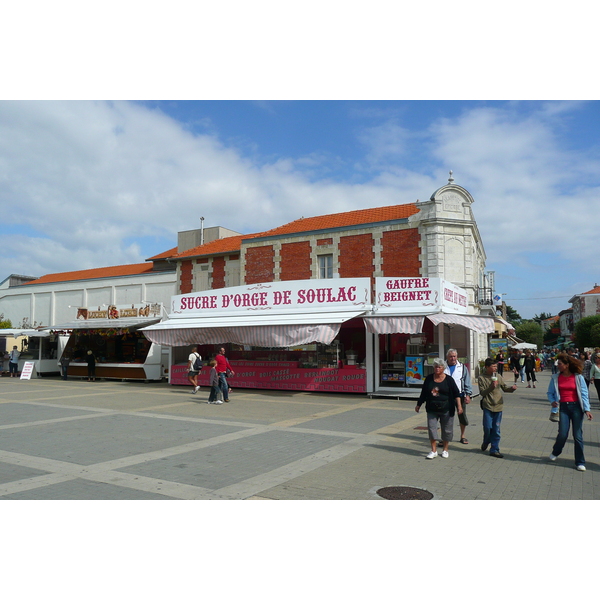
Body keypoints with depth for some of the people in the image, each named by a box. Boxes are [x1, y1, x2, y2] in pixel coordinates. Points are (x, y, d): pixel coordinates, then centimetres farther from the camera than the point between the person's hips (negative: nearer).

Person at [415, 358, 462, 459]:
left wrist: (459, 406, -10)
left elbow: (456, 393, -2)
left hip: (446, 409, -2)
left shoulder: (449, 379, -2)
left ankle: (445, 450, 22)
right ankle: (433, 451, 7)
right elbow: (423, 393, 12)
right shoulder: (429, 379, 4)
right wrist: (419, 405, 15)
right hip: (432, 410, 2)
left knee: (446, 430, 6)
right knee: (431, 428, -2)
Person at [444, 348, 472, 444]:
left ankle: (462, 436, 25)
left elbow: (467, 382, 6)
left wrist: (467, 395, -1)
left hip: (460, 395, 1)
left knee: (462, 416, 8)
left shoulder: (462, 367, 6)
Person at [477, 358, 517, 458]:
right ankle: (486, 442, 28)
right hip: (487, 406, -3)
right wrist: (491, 387, -26)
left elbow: (504, 388, 11)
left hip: (498, 406, 3)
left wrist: (512, 388, -10)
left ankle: (494, 450, 15)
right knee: (487, 427, -2)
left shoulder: (498, 376, 4)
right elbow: (482, 392, -11)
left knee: (496, 430, 6)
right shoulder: (481, 378, -7)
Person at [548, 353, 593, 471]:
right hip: (563, 407, 1)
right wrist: (552, 401, -10)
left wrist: (587, 409, -9)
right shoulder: (555, 378, 3)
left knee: (578, 435, 0)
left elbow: (584, 394, -1)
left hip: (576, 407, -1)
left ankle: (580, 462, 14)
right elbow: (550, 392, 10)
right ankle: (555, 452, 24)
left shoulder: (578, 377, -2)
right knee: (562, 434, -6)